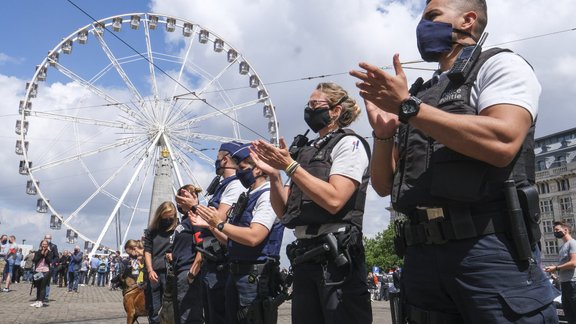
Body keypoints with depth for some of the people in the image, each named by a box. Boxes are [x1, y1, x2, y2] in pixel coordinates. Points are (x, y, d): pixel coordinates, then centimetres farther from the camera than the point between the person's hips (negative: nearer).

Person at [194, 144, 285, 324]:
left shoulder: (268, 196, -12)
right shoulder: (247, 198, 16)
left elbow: (253, 237, -24)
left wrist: (220, 224, -14)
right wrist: (210, 226, 7)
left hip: (255, 276, -9)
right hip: (236, 273, 9)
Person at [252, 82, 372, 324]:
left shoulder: (349, 143, -2)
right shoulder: (307, 152, 17)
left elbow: (334, 200, -18)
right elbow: (284, 211, 14)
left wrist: (289, 166, -16)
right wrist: (273, 174, -2)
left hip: (337, 255, -7)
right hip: (304, 256, 7)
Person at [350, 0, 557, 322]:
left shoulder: (501, 65, 4)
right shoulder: (418, 95, 19)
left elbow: (502, 143, -18)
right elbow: (384, 185, 16)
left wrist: (407, 106, -13)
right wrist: (383, 134, -3)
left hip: (490, 249, -5)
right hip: (421, 255, 6)